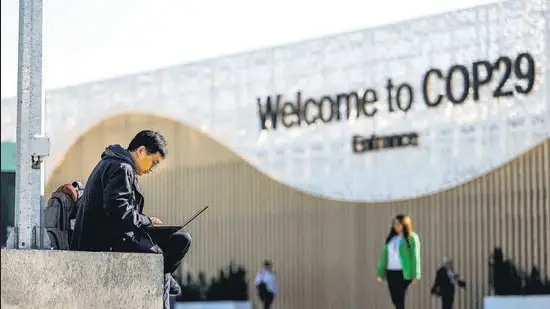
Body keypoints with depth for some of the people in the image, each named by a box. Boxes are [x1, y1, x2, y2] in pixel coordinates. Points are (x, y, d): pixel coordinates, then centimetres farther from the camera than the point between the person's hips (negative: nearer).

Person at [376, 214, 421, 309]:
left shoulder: (412, 238, -2)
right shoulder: (391, 238, 14)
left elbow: (415, 257, -7)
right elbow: (384, 256, 14)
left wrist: (415, 275, -14)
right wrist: (380, 273, 8)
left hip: (403, 273, -6)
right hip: (390, 272, 6)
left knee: (399, 299, -10)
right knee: (395, 299, 8)